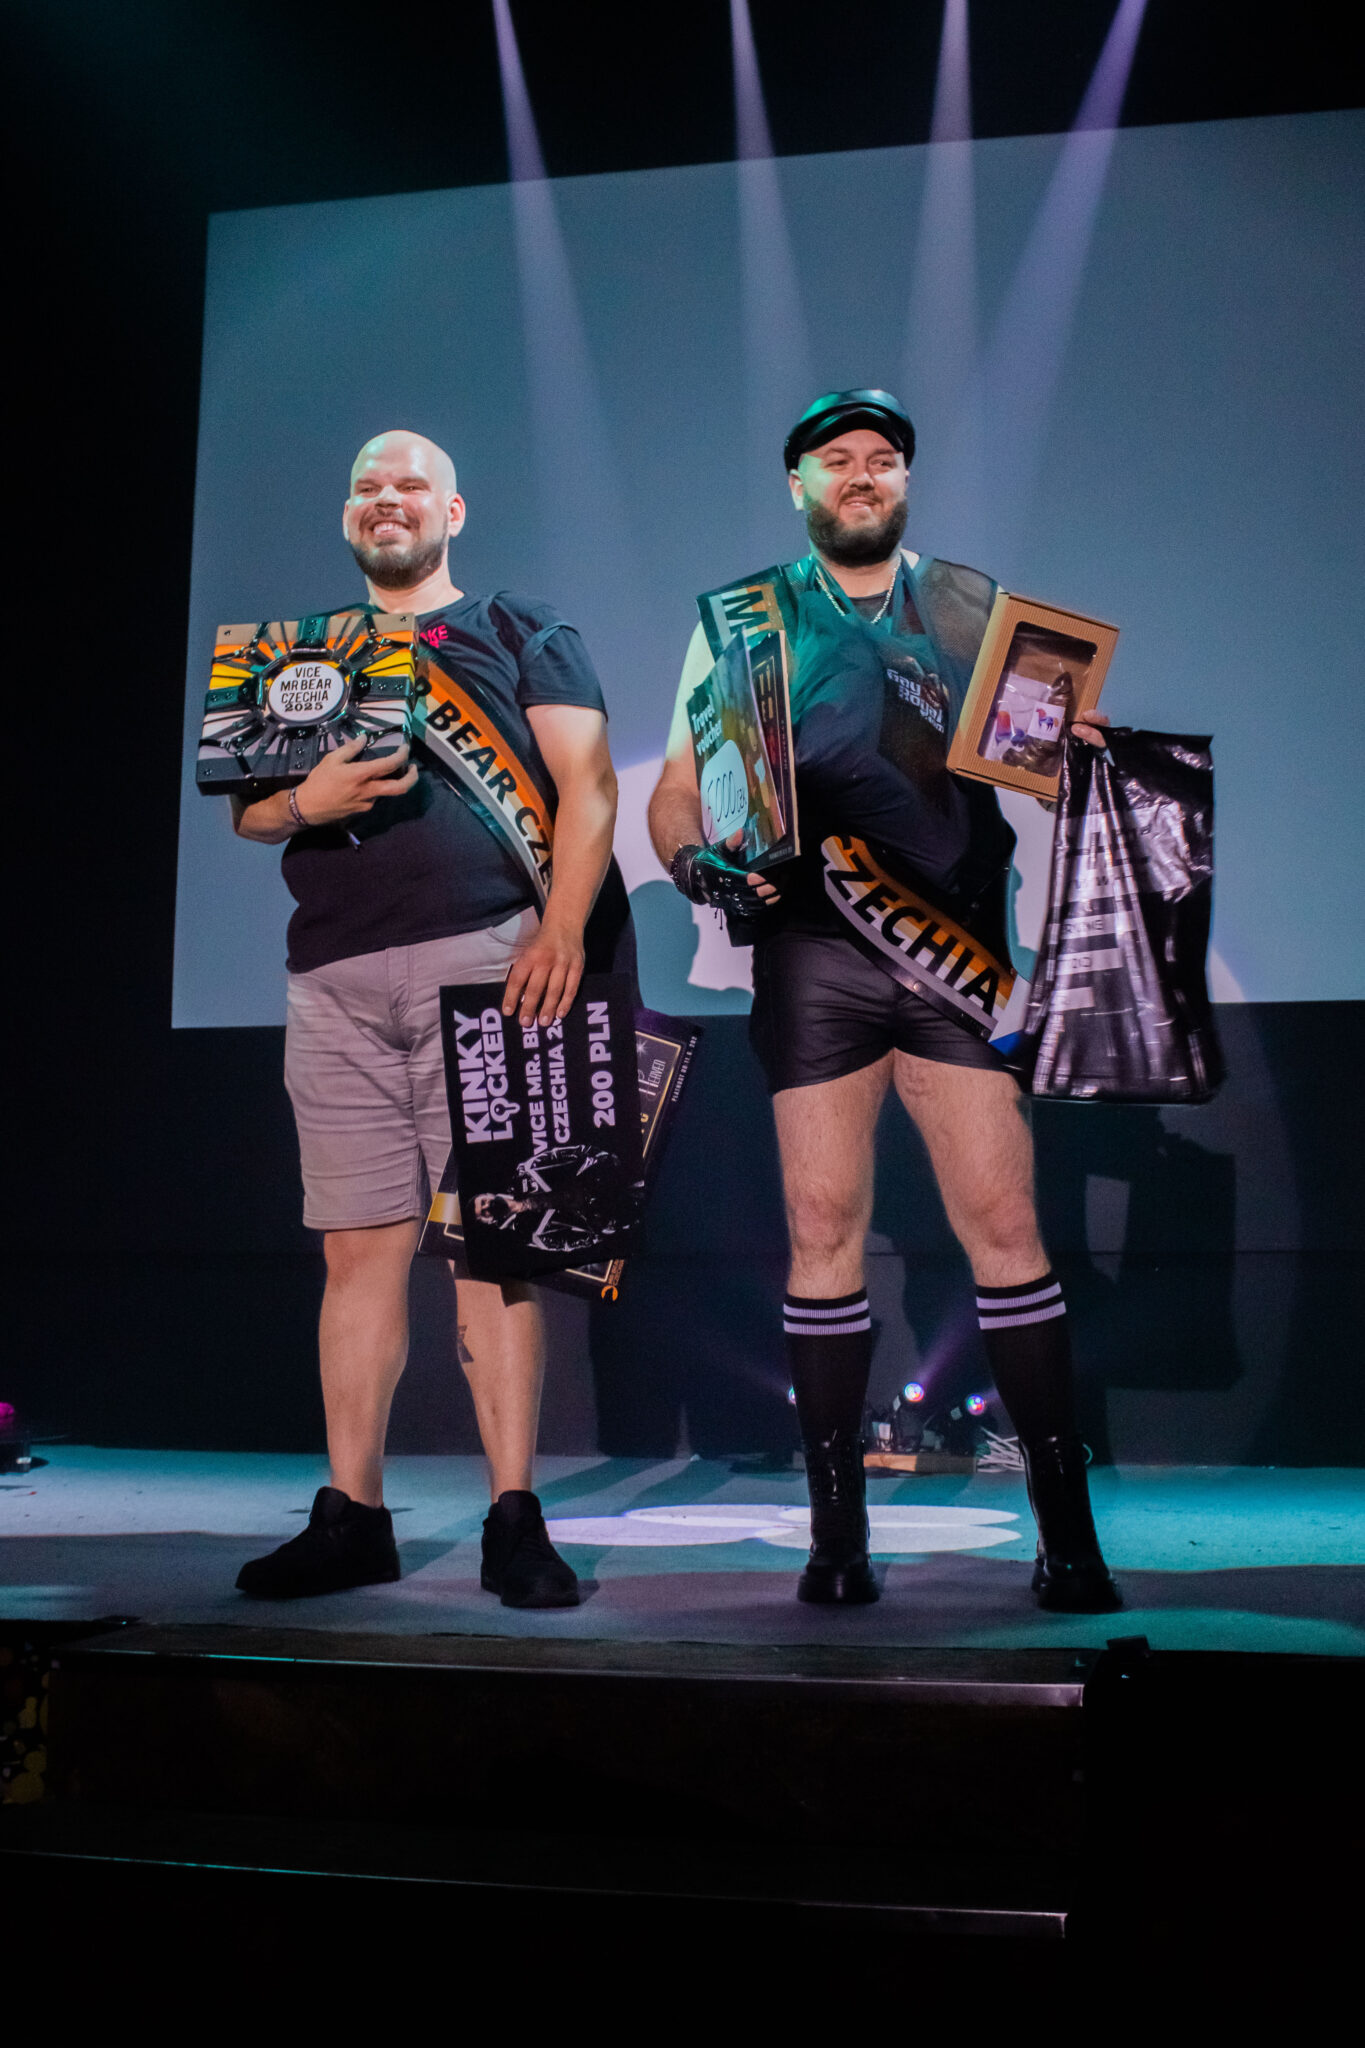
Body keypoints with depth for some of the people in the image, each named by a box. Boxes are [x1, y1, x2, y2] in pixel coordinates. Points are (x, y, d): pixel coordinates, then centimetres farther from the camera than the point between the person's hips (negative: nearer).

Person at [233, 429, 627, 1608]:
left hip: (481, 954, -4)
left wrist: (562, 929, -12)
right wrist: (304, 800, -5)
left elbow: (587, 782, 2)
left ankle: (515, 1521, -6)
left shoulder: (520, 634, 14)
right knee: (361, 1244, 2)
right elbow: (245, 809, 19)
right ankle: (351, 1519, 7)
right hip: (335, 978, 4)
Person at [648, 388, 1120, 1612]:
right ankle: (837, 1531, 7)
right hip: (814, 956, 0)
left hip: (956, 953, 1)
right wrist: (697, 861, -11)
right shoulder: (742, 620, 13)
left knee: (1005, 1222, -6)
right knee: (824, 1225, -2)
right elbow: (678, 790, 10)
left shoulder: (973, 607, 17)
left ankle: (1068, 1530, -1)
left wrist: (1080, 752, -5)